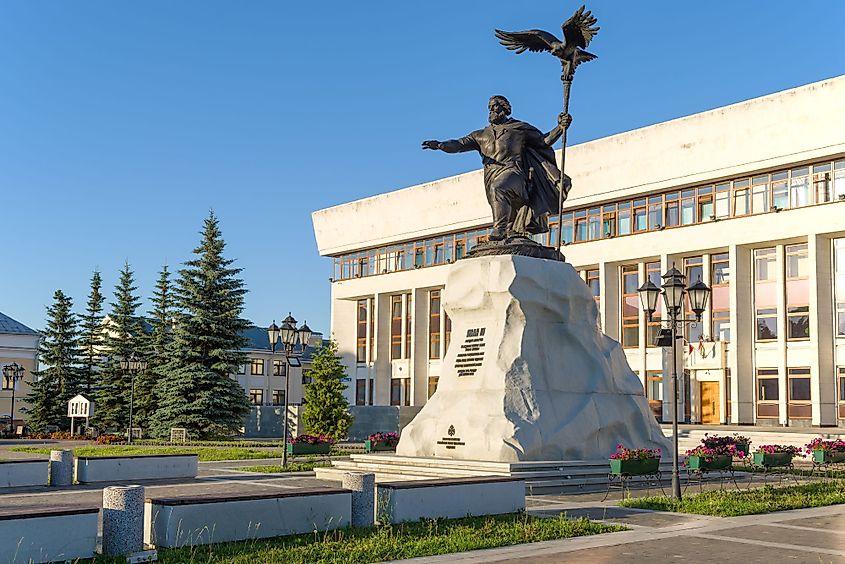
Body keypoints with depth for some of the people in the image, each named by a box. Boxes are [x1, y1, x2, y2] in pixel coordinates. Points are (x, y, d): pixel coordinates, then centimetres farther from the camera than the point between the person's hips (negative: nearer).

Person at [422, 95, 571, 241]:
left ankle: (500, 229, -43)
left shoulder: (519, 128, 19)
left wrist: (560, 127, 4)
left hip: (512, 170, -4)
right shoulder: (482, 135, 26)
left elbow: (544, 141, 19)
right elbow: (460, 144, 15)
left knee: (498, 188, -37)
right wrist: (440, 145, -3)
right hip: (492, 177, 4)